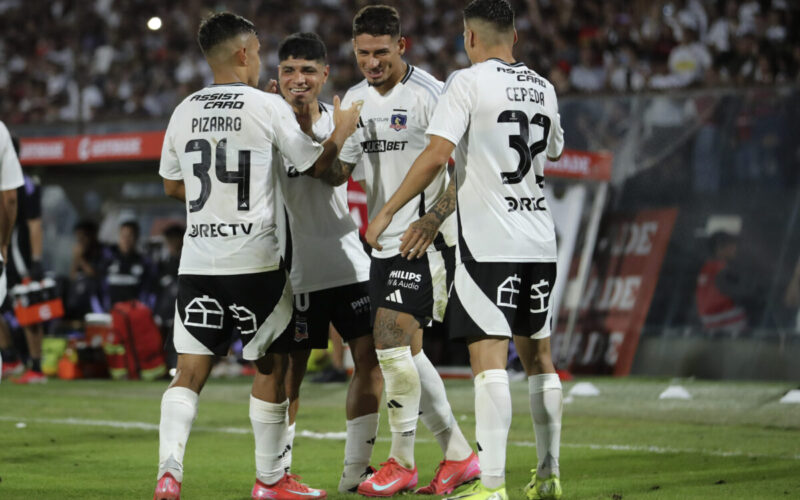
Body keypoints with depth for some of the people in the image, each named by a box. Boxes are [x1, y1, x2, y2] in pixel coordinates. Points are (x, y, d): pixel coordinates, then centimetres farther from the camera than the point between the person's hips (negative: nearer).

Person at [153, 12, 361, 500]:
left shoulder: (184, 112, 8)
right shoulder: (268, 107, -6)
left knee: (191, 369, 3)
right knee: (272, 366, 11)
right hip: (255, 261, -4)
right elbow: (317, 166, 4)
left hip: (197, 261, 4)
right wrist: (341, 131, 22)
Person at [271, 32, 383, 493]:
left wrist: (306, 122, -20)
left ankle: (356, 470, 8)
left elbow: (335, 174, -10)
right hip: (295, 267, -4)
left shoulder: (339, 119, 7)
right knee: (290, 369, -1)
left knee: (370, 356, 0)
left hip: (348, 260, 4)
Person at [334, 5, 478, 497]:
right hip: (385, 243, 8)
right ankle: (459, 456, 19)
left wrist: (432, 218, -21)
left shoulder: (430, 94, -11)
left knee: (393, 344, -12)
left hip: (425, 240, -8)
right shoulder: (356, 100, 12)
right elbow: (337, 171, 12)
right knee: (405, 351, 9)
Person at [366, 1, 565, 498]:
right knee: (538, 355, 14)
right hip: (539, 242, 6)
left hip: (488, 242, -6)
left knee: (489, 357, -9)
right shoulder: (542, 88, 12)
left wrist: (388, 212, -9)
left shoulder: (468, 82, -7)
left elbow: (437, 155, -16)